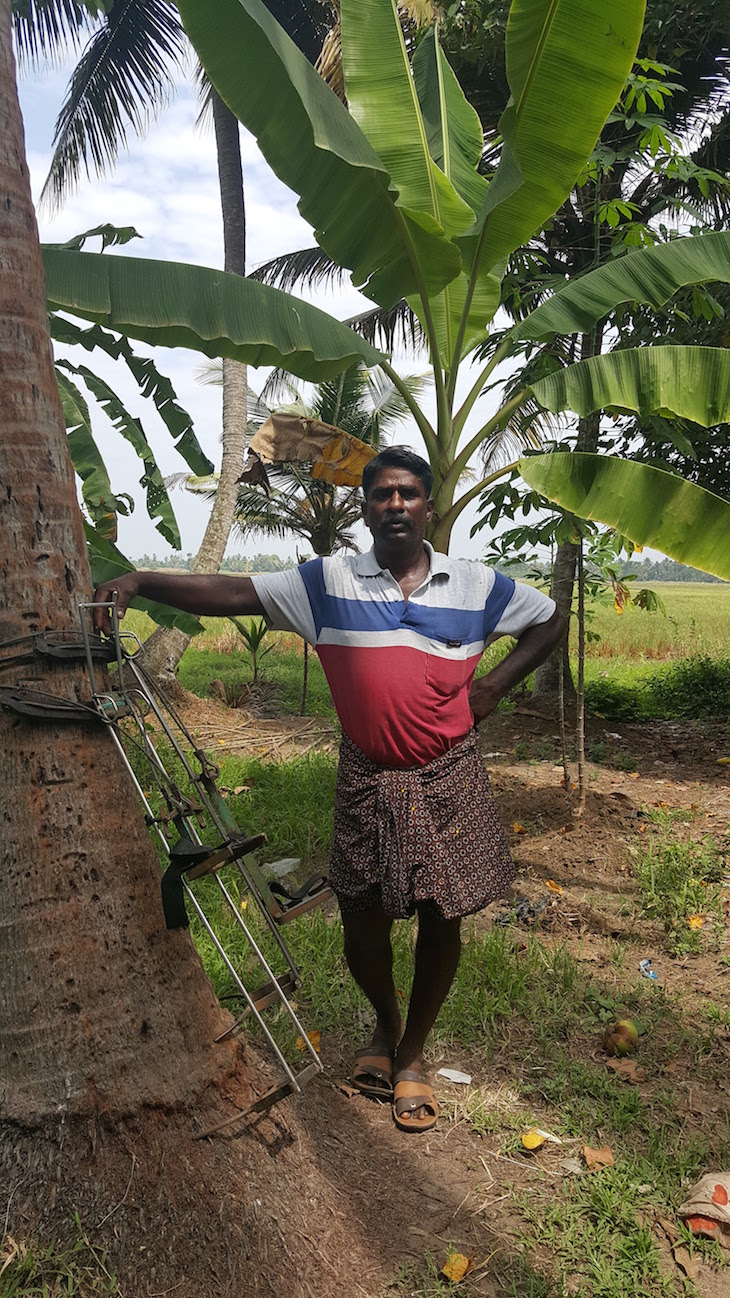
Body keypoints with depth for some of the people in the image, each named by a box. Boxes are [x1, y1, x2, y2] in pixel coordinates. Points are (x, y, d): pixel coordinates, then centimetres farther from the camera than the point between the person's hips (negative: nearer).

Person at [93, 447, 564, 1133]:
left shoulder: (476, 583, -1)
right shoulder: (328, 581, -4)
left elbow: (550, 621, 12)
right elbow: (234, 593, -7)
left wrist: (493, 685, 0)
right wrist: (139, 580, -19)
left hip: (448, 779, 1)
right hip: (367, 780, 0)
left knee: (441, 921, 8)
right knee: (362, 923, 6)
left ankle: (411, 1052, 34)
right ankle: (385, 1024, 41)